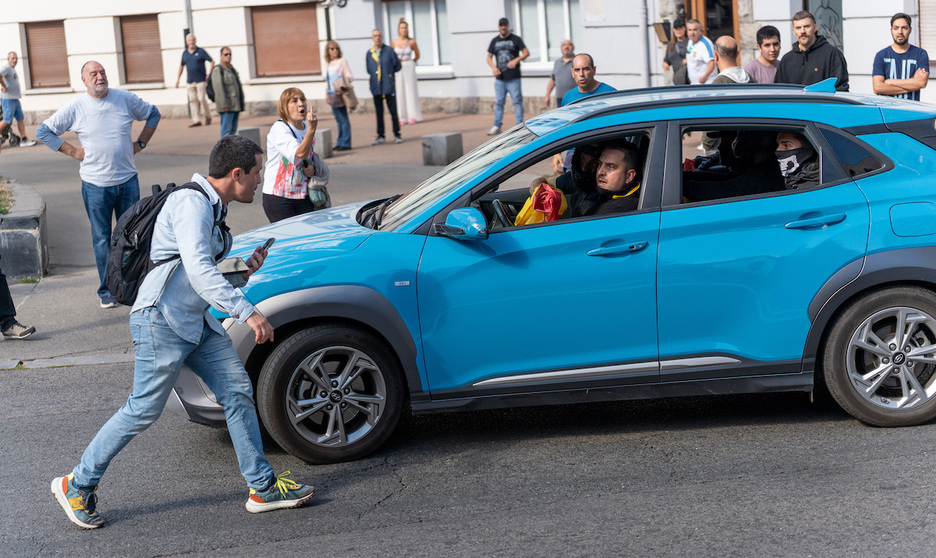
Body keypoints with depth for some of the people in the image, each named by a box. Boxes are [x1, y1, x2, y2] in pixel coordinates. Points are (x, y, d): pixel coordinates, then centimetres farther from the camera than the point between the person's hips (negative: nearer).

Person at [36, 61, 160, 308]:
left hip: (127, 179, 2)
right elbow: (43, 132, 4)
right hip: (95, 184, -2)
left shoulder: (125, 99, 2)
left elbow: (153, 114, 18)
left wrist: (141, 143, 9)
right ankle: (107, 291, 13)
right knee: (102, 238, 4)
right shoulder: (75, 107, -3)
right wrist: (73, 151, -3)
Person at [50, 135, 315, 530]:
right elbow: (198, 270, -29)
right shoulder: (191, 204, -17)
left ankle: (263, 487, 10)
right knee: (144, 410, -4)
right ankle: (77, 485, 12)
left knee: (238, 391, 4)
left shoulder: (212, 208, 16)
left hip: (197, 322, 10)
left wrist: (245, 267, 6)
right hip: (162, 320, -10)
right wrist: (246, 311, -33)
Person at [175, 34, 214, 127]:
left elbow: (212, 62, -1)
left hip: (200, 80, -4)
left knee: (202, 98, -8)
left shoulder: (201, 51, -2)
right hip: (190, 81, 4)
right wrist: (178, 78, 17)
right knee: (193, 100, 0)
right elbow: (181, 66, 22)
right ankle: (196, 120, 2)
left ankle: (208, 116, 11)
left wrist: (208, 74, -7)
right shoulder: (184, 53, 11)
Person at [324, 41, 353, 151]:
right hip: (332, 94, 6)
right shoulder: (328, 63, 16)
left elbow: (349, 77, -5)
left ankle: (345, 143, -7)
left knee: (343, 118, -7)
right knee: (338, 119, 9)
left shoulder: (342, 61, -1)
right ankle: (340, 142, 14)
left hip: (340, 93, -6)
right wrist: (326, 93, 16)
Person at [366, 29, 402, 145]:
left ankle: (397, 135, 8)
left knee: (393, 111, -1)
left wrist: (388, 72, 3)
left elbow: (398, 66, 4)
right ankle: (380, 137, 11)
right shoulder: (369, 53, 9)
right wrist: (376, 74, 6)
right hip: (376, 87, 3)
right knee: (379, 113, 6)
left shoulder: (389, 50, 0)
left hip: (389, 86, -3)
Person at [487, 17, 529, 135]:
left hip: (514, 78, -3)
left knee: (517, 101, -5)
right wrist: (494, 67, -2)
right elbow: (489, 57, 18)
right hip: (499, 78, 3)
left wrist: (516, 60, -18)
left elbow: (526, 53, -2)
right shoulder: (494, 41, 14)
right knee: (498, 102, 5)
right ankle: (497, 126, 10)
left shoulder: (515, 39, 4)